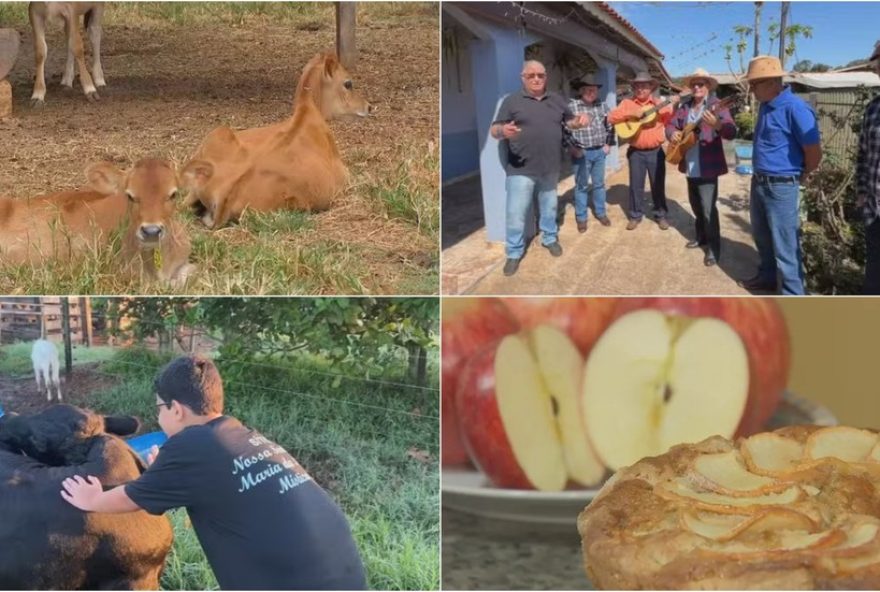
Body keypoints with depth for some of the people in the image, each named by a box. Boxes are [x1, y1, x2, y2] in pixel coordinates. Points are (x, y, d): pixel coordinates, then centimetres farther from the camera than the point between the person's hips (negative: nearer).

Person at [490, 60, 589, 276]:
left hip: (550, 168, 4)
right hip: (521, 169, -4)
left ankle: (550, 238, 41)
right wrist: (503, 131, -33)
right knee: (516, 213, -2)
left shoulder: (556, 100, 8)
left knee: (549, 207, 20)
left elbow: (569, 121, 19)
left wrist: (579, 120, -6)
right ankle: (514, 253, 11)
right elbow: (494, 130, -8)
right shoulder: (512, 100, -6)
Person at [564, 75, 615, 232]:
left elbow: (610, 126, 17)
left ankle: (600, 213, 27)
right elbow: (564, 129, -12)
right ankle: (581, 217, 14)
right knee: (581, 185, 4)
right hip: (581, 153, -4)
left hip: (599, 152, 4)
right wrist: (572, 147, -14)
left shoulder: (602, 106, 6)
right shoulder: (572, 106, -10)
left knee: (599, 184, 14)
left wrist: (608, 144, 11)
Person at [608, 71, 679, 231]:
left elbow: (669, 122, -3)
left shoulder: (659, 104, 4)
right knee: (636, 185, 6)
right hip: (636, 152, 0)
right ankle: (635, 216, 18)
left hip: (656, 151, 0)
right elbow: (611, 117, -8)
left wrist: (673, 106, -18)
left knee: (658, 184, 7)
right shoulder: (627, 103, 2)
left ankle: (661, 215, 19)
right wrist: (630, 113, -19)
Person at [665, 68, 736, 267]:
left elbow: (731, 132, -22)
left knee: (708, 208, -7)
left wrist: (717, 124, -44)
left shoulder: (716, 105, -11)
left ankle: (713, 248, 2)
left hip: (707, 166, -7)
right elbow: (671, 124, 20)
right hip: (690, 166, 7)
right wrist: (673, 133, -5)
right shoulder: (684, 107, 9)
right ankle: (701, 237, 36)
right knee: (695, 205, 19)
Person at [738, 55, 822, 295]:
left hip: (781, 187, -9)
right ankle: (767, 277, 41)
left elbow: (814, 154, -14)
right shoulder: (766, 105, 7)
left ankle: (793, 298, 6)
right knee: (762, 237, 23)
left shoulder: (795, 109, -20)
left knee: (785, 246, -2)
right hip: (758, 183, 9)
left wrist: (797, 177, 1)